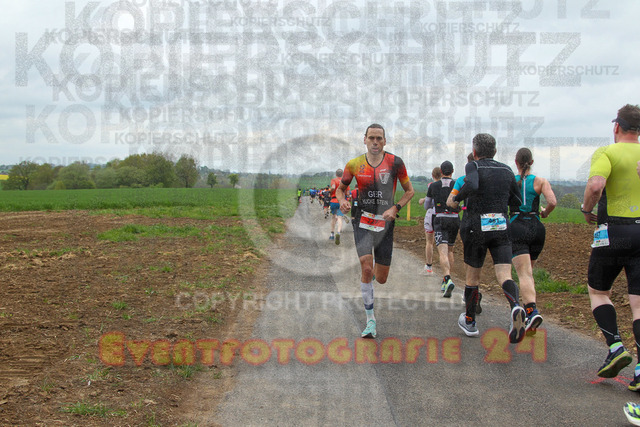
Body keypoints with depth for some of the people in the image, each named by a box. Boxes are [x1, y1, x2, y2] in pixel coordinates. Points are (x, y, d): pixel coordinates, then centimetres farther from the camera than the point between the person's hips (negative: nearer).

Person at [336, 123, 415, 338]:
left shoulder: (395, 162, -2)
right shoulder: (354, 164, 1)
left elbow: (409, 190, 6)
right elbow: (340, 188, 15)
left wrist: (395, 208, -11)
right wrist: (342, 201, -7)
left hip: (385, 222, 1)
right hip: (363, 221, 0)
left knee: (381, 279, 4)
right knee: (366, 268, -19)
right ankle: (370, 321, -6)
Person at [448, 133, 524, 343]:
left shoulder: (473, 166, -5)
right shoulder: (506, 170, 10)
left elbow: (471, 185, -28)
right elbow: (517, 203, 15)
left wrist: (456, 199, -11)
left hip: (476, 226, -2)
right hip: (501, 226, 3)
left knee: (472, 277, 13)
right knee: (504, 276, -6)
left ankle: (469, 322, 25)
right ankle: (516, 306, -37)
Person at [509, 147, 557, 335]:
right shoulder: (540, 181, 3)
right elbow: (552, 202, -11)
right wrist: (544, 213, 10)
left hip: (517, 227, -3)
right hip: (536, 228, 3)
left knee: (524, 274, -13)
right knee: (528, 272, 20)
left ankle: (532, 311, -33)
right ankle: (527, 310, 21)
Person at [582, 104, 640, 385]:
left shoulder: (606, 153, -6)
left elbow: (596, 185, -25)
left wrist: (586, 210, -7)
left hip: (613, 232, -4)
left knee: (598, 292, 16)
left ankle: (615, 346, 0)